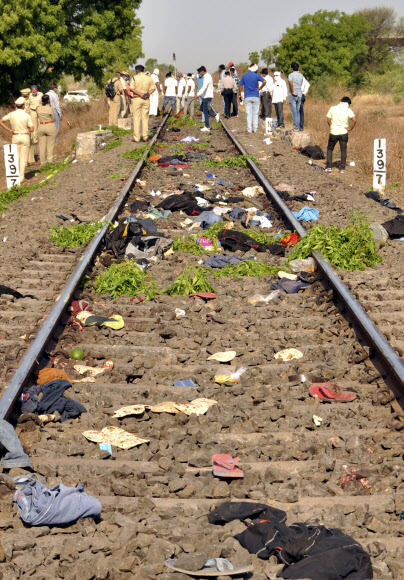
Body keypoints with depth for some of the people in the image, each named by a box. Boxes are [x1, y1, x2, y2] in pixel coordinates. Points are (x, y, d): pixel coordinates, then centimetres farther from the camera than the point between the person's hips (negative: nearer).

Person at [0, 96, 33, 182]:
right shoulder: (27, 116, -10)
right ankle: (21, 177, 5)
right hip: (25, 136, -2)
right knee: (23, 158, 6)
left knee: (16, 157, 14)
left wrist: (9, 130, 0)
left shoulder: (11, 114, -4)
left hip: (15, 137, 2)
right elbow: (31, 129, -10)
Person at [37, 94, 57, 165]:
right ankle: (50, 161, 4)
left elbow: (38, 117, 10)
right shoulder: (50, 109, -13)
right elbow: (54, 119, -3)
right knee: (50, 145, 4)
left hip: (41, 127, 4)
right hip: (50, 127, -4)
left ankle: (43, 162, 11)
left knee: (42, 146, 8)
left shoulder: (38, 108, 0)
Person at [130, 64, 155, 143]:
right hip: (146, 100, 3)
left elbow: (131, 88, -14)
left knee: (136, 118, 1)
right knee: (145, 118, 9)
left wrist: (140, 94, -15)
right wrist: (148, 93, -8)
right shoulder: (149, 78, 6)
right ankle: (145, 137, 7)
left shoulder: (134, 78, -4)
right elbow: (153, 88, 4)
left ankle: (136, 138, -1)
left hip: (136, 99, -3)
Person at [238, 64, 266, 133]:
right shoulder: (256, 75, -2)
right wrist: (260, 88, -2)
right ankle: (255, 129, 6)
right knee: (255, 113, 7)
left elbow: (240, 86, 5)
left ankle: (249, 130, -2)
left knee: (249, 114, 2)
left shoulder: (244, 75, 5)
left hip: (247, 97, 1)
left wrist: (239, 95, 14)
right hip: (255, 96, -1)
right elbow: (264, 81, -16)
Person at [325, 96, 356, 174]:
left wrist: (332, 127, 12)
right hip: (343, 133, -1)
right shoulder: (348, 110, -4)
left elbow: (328, 120, 1)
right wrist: (350, 128, -4)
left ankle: (329, 167, 7)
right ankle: (342, 168, 8)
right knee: (343, 150, 10)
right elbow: (354, 120, -15)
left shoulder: (332, 108, 2)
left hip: (333, 133, 1)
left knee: (329, 149, 15)